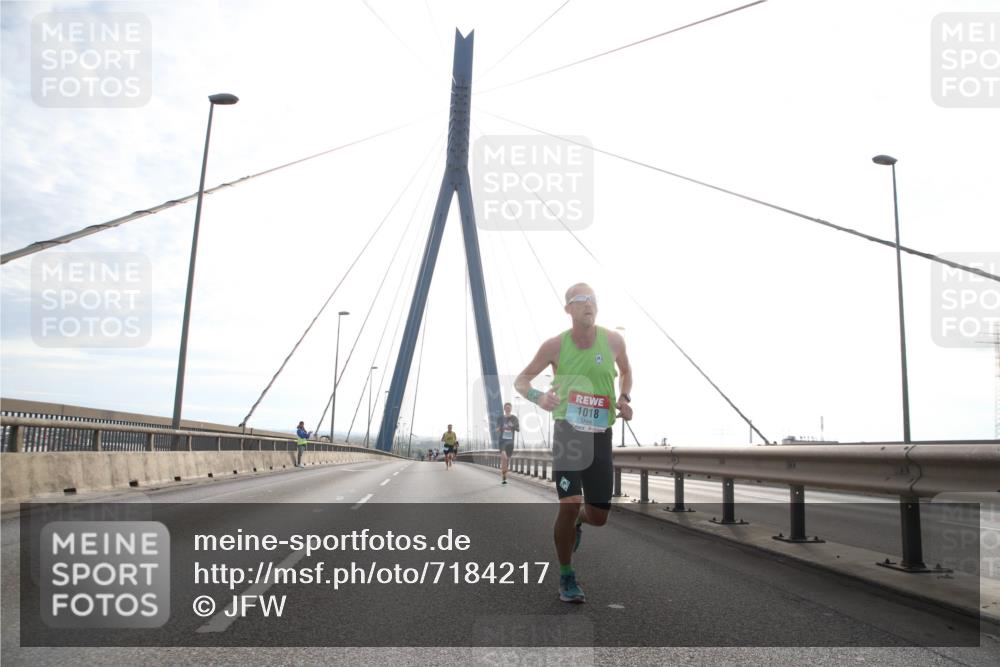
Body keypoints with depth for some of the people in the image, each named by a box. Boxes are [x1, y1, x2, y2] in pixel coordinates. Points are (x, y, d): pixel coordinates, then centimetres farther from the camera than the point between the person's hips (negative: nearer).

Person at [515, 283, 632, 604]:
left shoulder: (613, 340, 0)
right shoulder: (556, 346, -5)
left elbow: (626, 371, 21)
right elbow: (520, 381, 4)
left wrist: (624, 399, 2)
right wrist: (538, 397, -18)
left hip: (601, 436, 2)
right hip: (568, 431, -2)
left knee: (598, 516, 2)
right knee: (570, 503, -15)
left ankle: (577, 521, 42)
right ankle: (566, 577, 7)